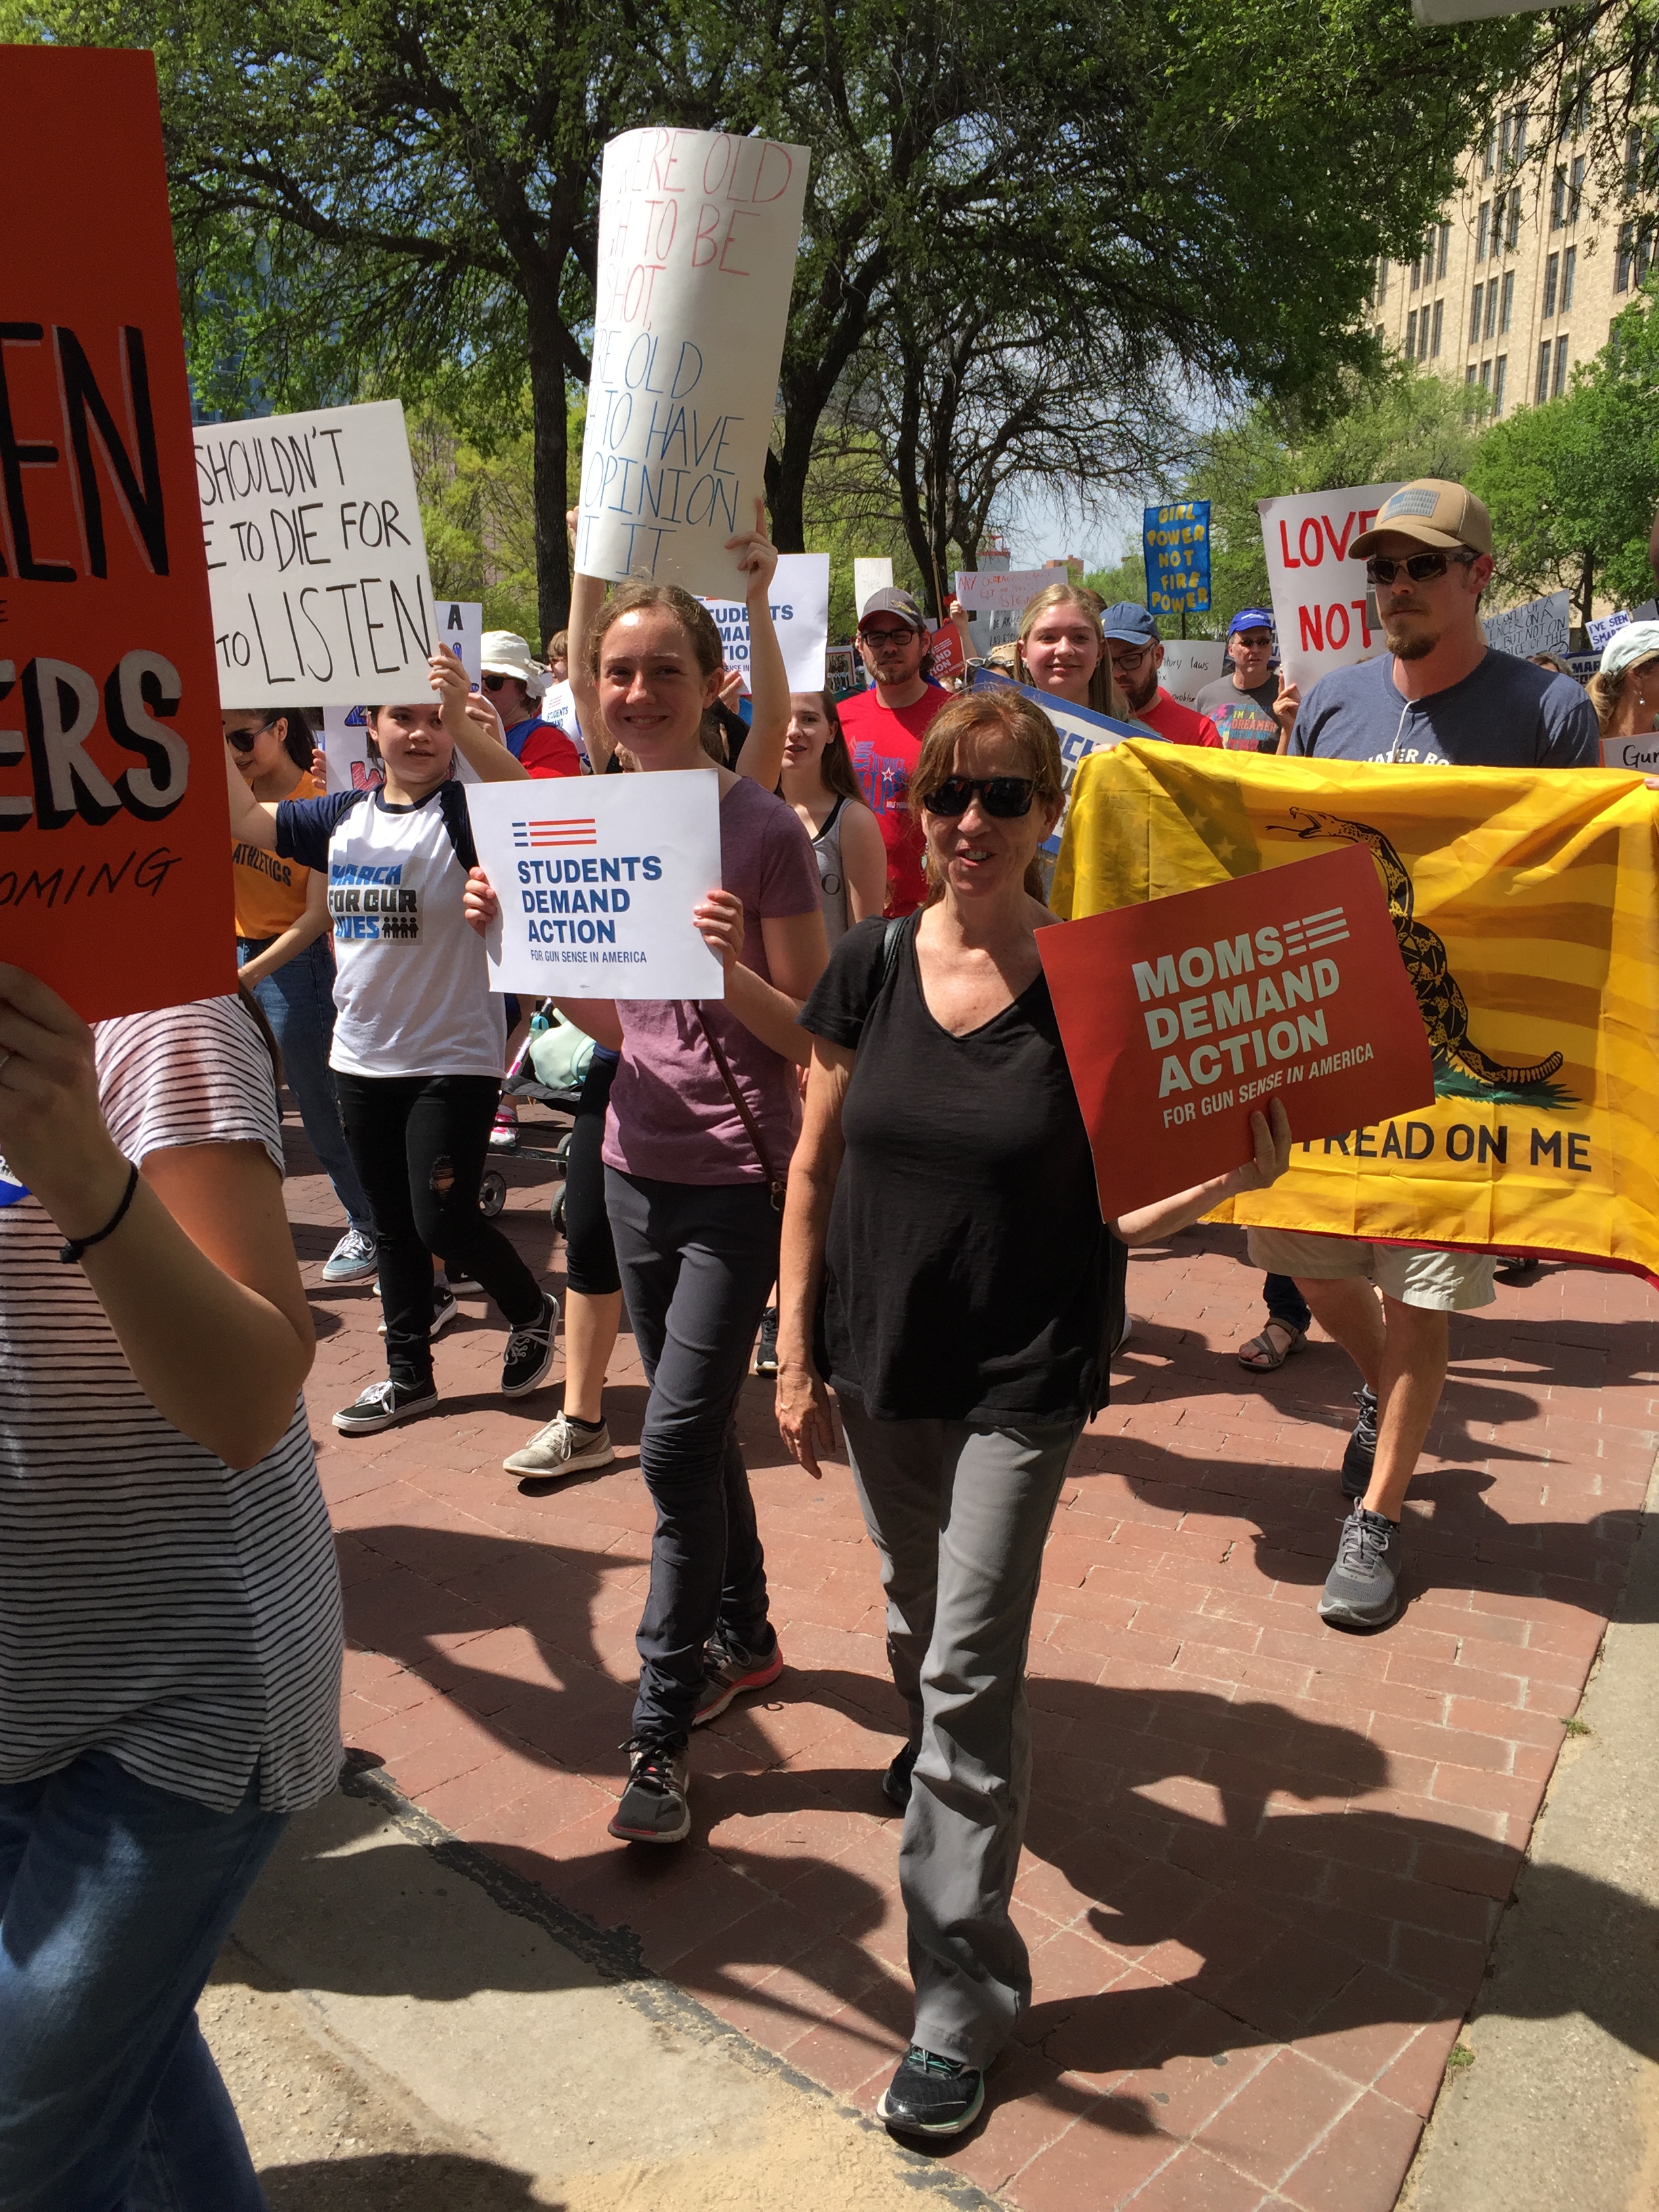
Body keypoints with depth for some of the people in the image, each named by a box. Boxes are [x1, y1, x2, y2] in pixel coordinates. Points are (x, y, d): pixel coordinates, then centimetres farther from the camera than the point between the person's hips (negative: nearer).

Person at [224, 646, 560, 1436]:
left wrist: (465, 722, -46)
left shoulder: (463, 810, -10)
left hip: (453, 1058, -6)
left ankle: (532, 1312, 24)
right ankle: (409, 1375, 29)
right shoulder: (342, 817, 7)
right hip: (362, 1057, 6)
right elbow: (244, 819, 8)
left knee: (443, 1223, -5)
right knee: (393, 1225, 15)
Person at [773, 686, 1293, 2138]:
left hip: (1023, 1377, -3)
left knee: (969, 1676, -1)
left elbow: (1117, 1201, -8)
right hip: (879, 1365, 4)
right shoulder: (870, 970, -4)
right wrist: (796, 1353, 2)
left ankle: (965, 1997, 16)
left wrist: (1233, 1176, -27)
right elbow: (815, 1167, 2)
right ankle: (950, 1763, 58)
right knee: (920, 1627, 24)